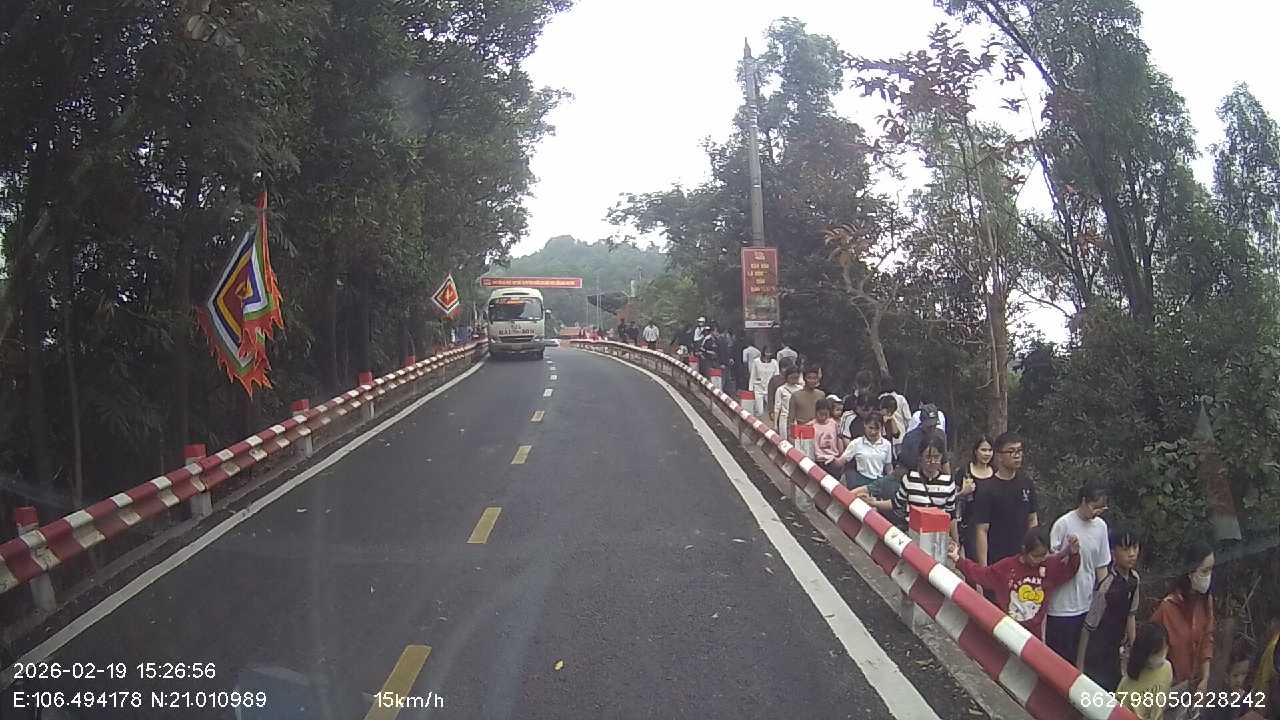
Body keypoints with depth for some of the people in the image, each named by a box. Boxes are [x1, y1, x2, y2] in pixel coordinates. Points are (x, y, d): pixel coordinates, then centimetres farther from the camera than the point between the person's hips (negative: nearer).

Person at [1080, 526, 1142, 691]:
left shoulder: (1134, 579, -5)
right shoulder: (1106, 585, -27)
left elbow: (1131, 615, 9)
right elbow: (1088, 627, -21)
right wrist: (1079, 666, -17)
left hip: (1115, 651, 7)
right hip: (1095, 653, -7)